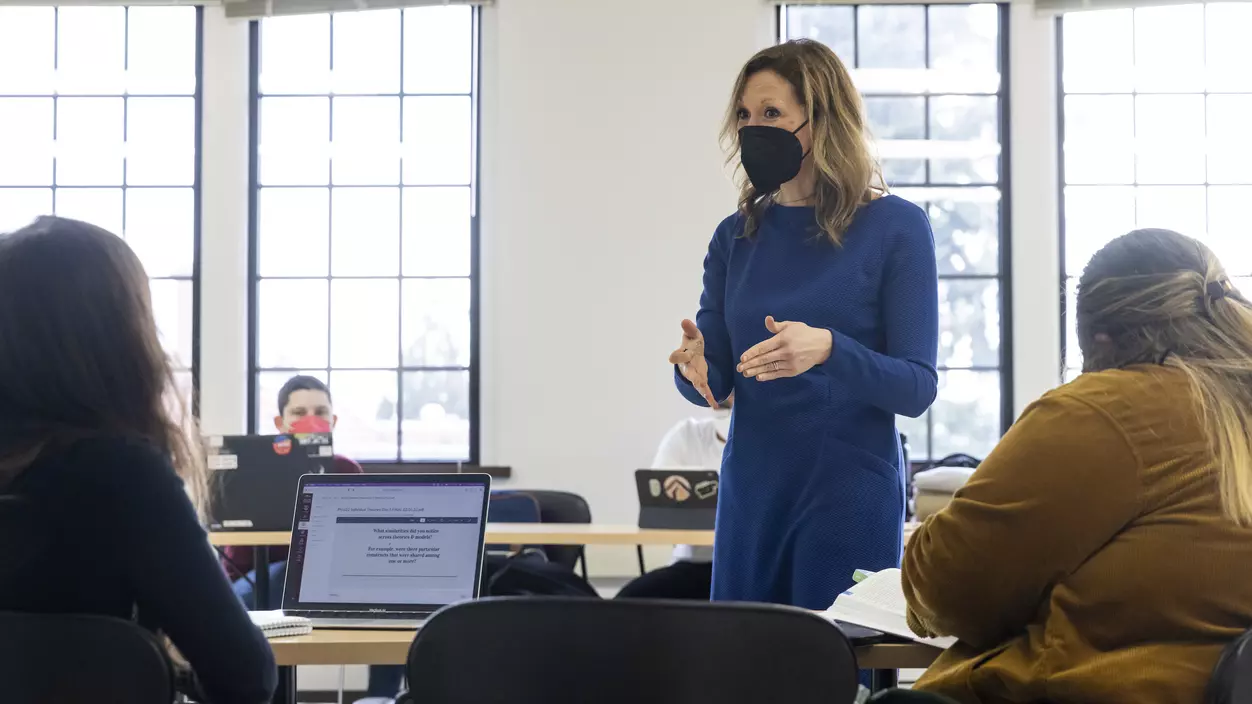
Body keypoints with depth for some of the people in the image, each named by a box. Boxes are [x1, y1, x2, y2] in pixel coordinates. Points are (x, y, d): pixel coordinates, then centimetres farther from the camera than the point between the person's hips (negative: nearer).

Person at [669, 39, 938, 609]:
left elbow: (917, 387, -9)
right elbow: (715, 382, 8)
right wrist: (695, 365, -15)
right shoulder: (737, 236, 7)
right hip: (749, 496, 4)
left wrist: (828, 350, -26)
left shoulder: (895, 228, -5)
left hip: (850, 497, -4)